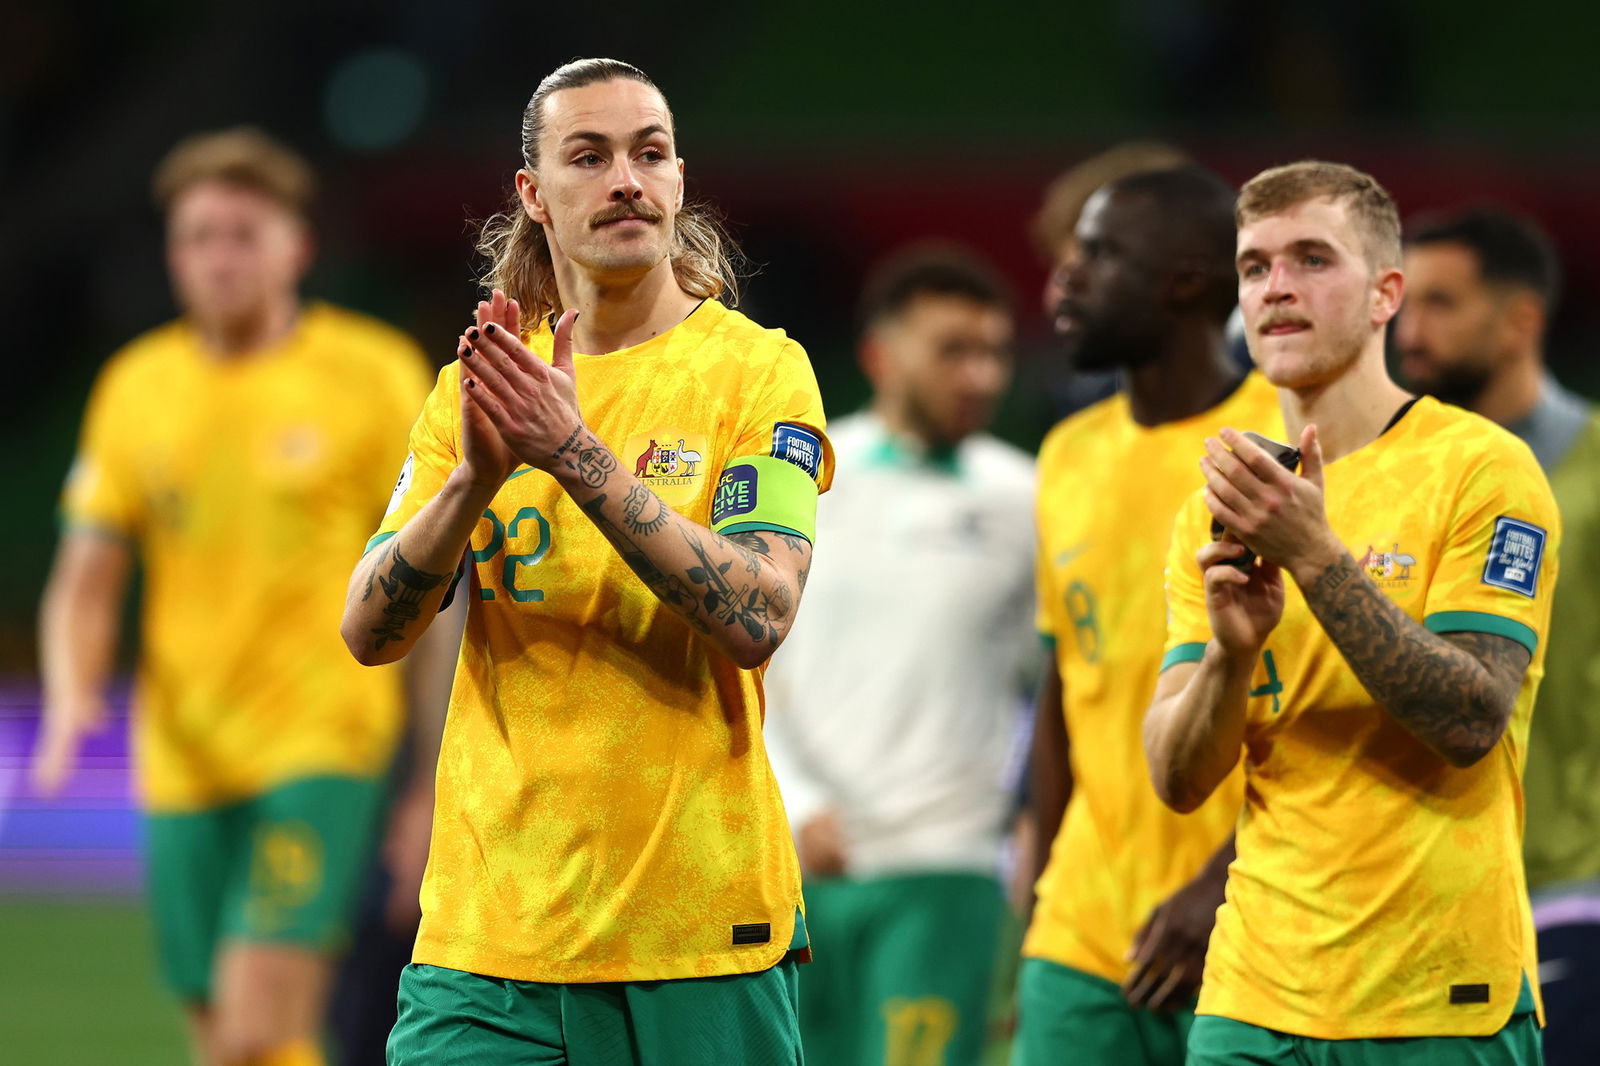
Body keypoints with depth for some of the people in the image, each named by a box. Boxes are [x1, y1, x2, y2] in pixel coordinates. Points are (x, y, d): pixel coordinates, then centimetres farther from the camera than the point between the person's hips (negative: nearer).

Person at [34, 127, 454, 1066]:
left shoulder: (372, 375, -2)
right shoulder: (135, 387, 8)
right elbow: (87, 584, 11)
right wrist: (71, 697, -10)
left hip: (320, 746, -4)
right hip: (183, 764, 4)